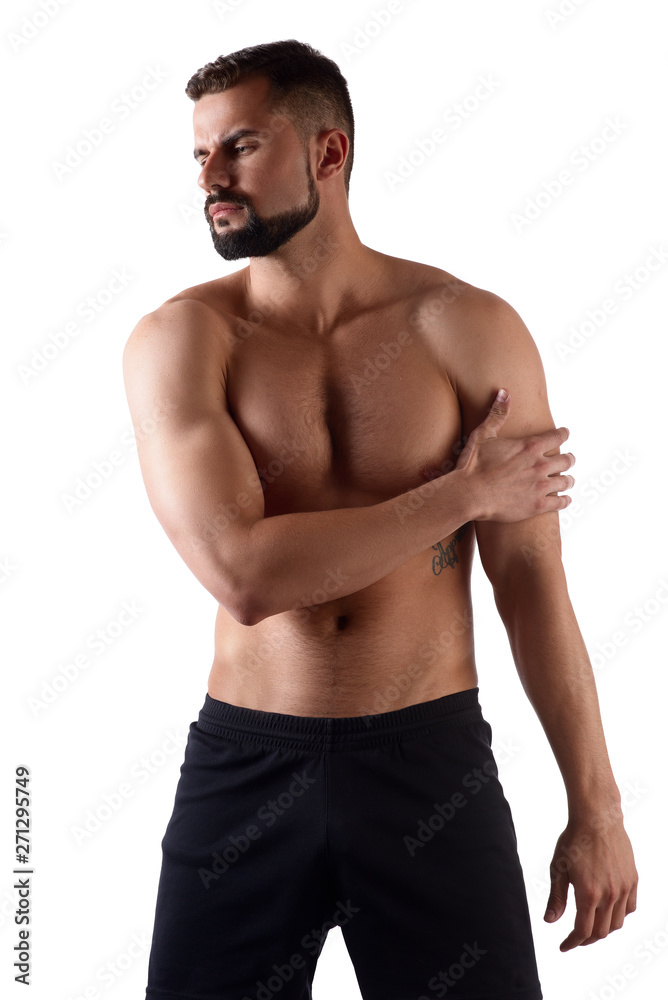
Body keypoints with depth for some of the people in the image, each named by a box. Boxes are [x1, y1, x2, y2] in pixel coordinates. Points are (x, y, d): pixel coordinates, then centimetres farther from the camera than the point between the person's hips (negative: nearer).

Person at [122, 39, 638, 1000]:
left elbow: (532, 580, -1)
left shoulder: (469, 328, -3)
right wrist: (463, 494, -13)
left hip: (434, 756, 0)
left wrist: (596, 808, 0)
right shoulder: (178, 338, -5)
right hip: (245, 765, 0)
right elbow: (243, 575, -18)